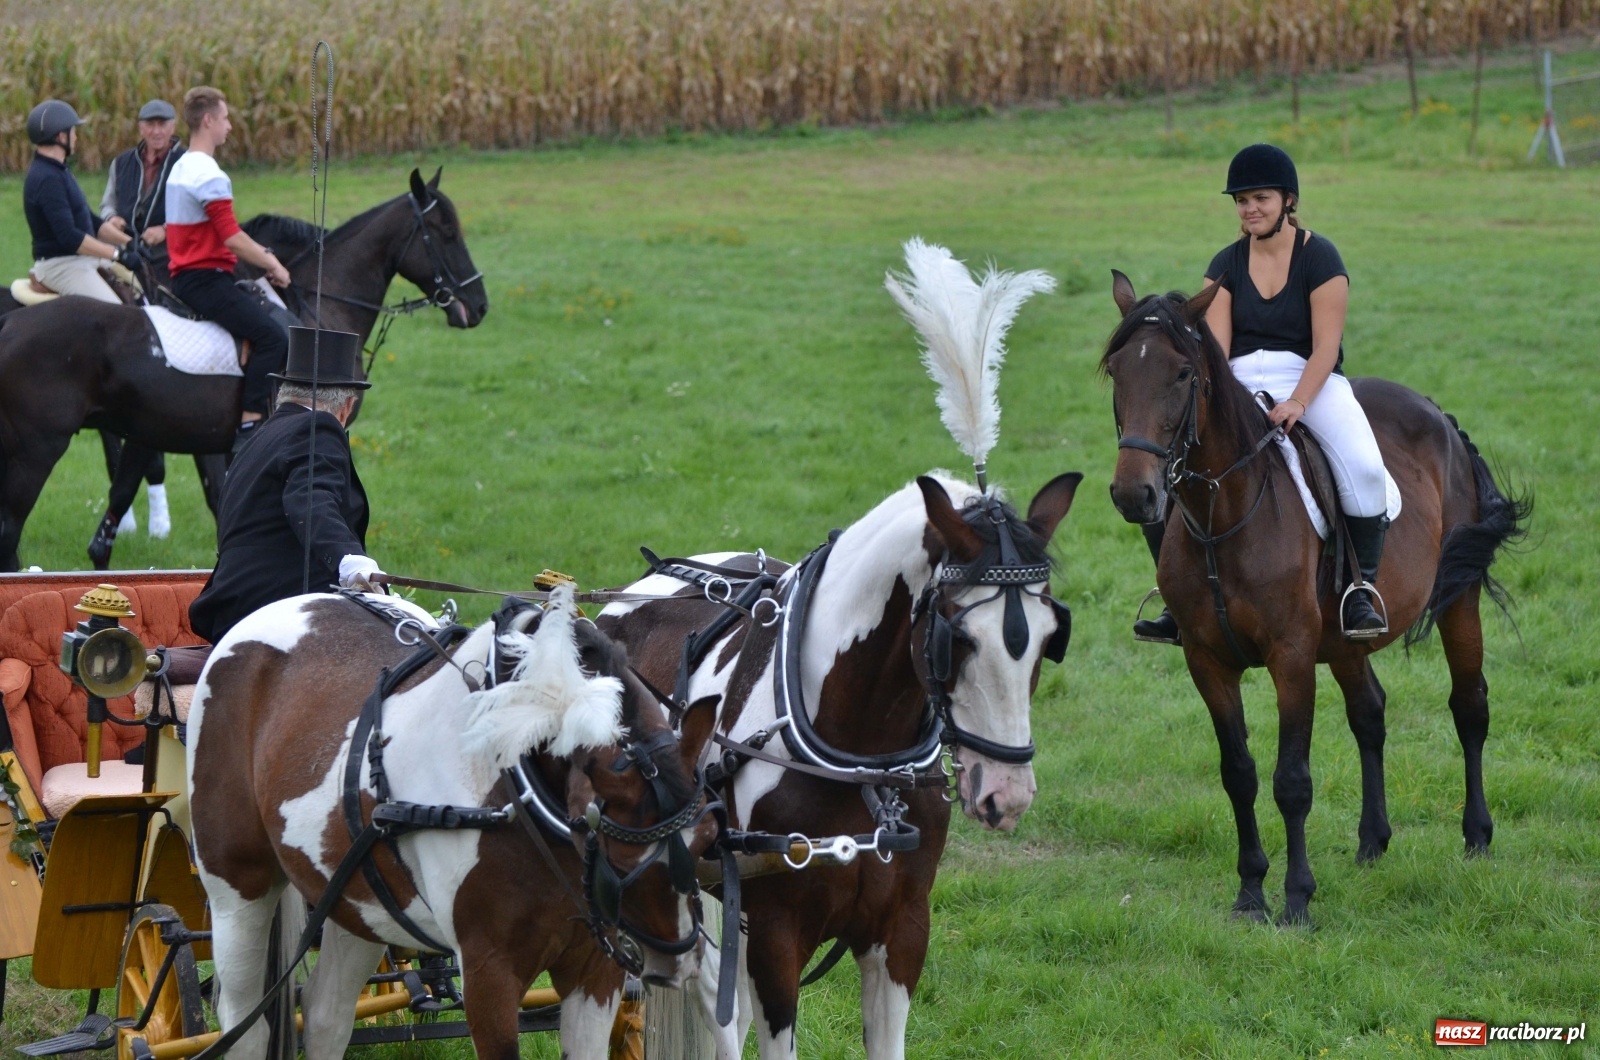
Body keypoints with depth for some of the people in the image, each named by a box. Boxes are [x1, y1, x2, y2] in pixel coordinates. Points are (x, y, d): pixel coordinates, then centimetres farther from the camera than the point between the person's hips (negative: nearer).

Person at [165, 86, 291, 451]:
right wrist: (273, 265, -6)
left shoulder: (181, 169, 17)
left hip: (184, 276, 11)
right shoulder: (209, 175, -16)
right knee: (271, 336, -19)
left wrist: (263, 257, 16)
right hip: (205, 279, -11)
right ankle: (250, 424, -24)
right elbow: (232, 238, -19)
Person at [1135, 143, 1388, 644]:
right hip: (1240, 387, 4)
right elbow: (1213, 347, 0)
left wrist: (1296, 404, -25)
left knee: (1363, 467, -33)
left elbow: (1326, 346, -10)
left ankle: (1361, 589, -18)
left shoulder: (1319, 256, -4)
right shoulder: (1226, 265, 8)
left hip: (1312, 382, -4)